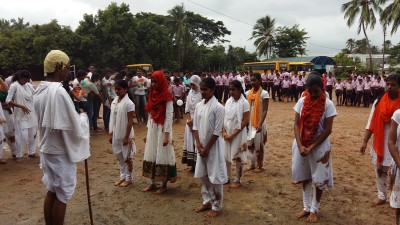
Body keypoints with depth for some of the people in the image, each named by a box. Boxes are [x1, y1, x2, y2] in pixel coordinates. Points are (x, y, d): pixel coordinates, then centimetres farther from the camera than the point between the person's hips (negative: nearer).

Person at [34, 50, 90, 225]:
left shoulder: (40, 90, 4)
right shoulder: (59, 91, -24)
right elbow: (75, 127, -21)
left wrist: (76, 115, 13)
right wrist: (83, 116, -2)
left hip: (47, 148, 8)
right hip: (60, 151, -8)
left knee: (51, 191, 19)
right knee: (62, 194, 7)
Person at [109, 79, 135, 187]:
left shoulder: (129, 103, -15)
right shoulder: (114, 102, 5)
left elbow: (130, 121, -15)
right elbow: (112, 119, 9)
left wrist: (127, 137, -16)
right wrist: (111, 134, 8)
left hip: (125, 135, -6)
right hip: (116, 135, 7)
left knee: (127, 157, 6)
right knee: (119, 157, 15)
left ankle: (128, 178, 20)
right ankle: (122, 176, 29)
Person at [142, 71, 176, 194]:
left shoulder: (167, 97, -12)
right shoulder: (153, 95, 9)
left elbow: (169, 117, -15)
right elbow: (150, 114, 13)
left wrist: (167, 135, -18)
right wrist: (147, 132, 14)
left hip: (162, 129, -7)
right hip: (152, 129, 7)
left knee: (162, 156, 1)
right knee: (151, 155, 11)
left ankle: (164, 185, 15)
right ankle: (153, 183, 24)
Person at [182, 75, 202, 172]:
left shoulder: (202, 94, -13)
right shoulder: (190, 92, 8)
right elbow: (188, 108, 8)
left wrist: (193, 120, -12)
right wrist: (189, 119, -3)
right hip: (191, 120, 6)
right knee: (189, 140, 7)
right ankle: (192, 162, 16)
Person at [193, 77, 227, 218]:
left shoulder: (218, 107, -16)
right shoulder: (198, 106, 3)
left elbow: (217, 132, -16)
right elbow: (195, 126, 6)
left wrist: (206, 148, -13)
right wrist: (199, 145, -5)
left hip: (213, 146, -6)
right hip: (201, 146, 6)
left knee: (215, 177, 4)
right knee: (203, 175, 16)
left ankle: (217, 207, 20)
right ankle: (207, 202, 33)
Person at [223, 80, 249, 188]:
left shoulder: (244, 103, -12)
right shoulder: (228, 101, 4)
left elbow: (245, 121, -14)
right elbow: (224, 117, 7)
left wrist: (233, 134, -16)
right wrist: (224, 132, -6)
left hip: (238, 135, -5)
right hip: (227, 134, 5)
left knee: (238, 158, 6)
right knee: (226, 156, 12)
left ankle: (238, 180, 22)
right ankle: (227, 177, 29)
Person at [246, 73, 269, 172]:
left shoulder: (264, 93, -10)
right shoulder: (248, 93, 5)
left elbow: (265, 110, -15)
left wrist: (260, 124, -23)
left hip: (259, 123, -5)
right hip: (250, 122, 5)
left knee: (259, 145, 5)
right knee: (250, 144, 12)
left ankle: (260, 165, 20)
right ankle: (253, 164, 27)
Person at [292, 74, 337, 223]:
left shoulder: (328, 104, -12)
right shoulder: (302, 101, -4)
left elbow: (328, 129, -13)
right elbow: (296, 124, -4)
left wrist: (312, 147, -17)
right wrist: (300, 145, -15)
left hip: (319, 146, -3)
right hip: (302, 145, 3)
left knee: (319, 180, 7)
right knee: (304, 177, 14)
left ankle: (314, 210, 25)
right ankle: (306, 207, 29)